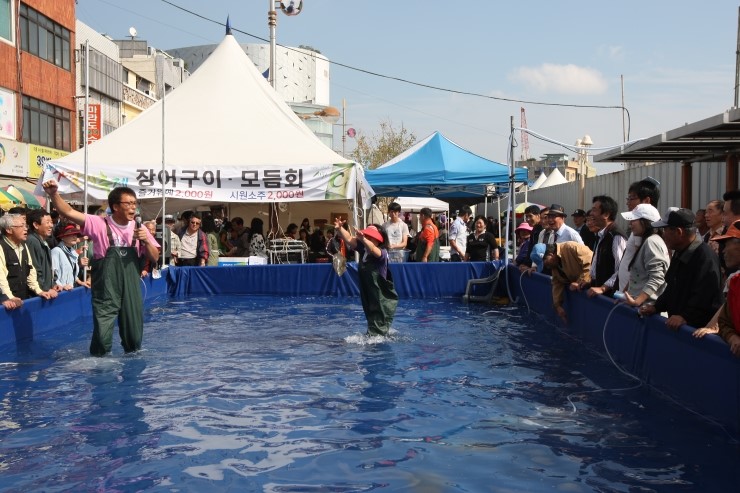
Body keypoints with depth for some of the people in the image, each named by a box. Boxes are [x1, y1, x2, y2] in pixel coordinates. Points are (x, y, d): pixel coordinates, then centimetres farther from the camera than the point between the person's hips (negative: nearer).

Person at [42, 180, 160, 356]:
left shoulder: (139, 229, 4)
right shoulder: (100, 224, -6)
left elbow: (154, 258, 6)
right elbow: (69, 212, -16)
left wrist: (146, 241, -12)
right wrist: (54, 194, -32)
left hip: (131, 291, 3)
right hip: (105, 293, -3)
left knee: (134, 335, 12)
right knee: (102, 336, -3)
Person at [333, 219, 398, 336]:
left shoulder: (382, 252, -20)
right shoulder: (363, 249, 0)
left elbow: (373, 249, -42)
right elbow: (349, 239, -11)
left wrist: (363, 239, -61)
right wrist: (339, 229, -29)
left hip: (384, 299, -8)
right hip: (368, 296, 8)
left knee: (377, 331, -6)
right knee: (372, 322, 26)